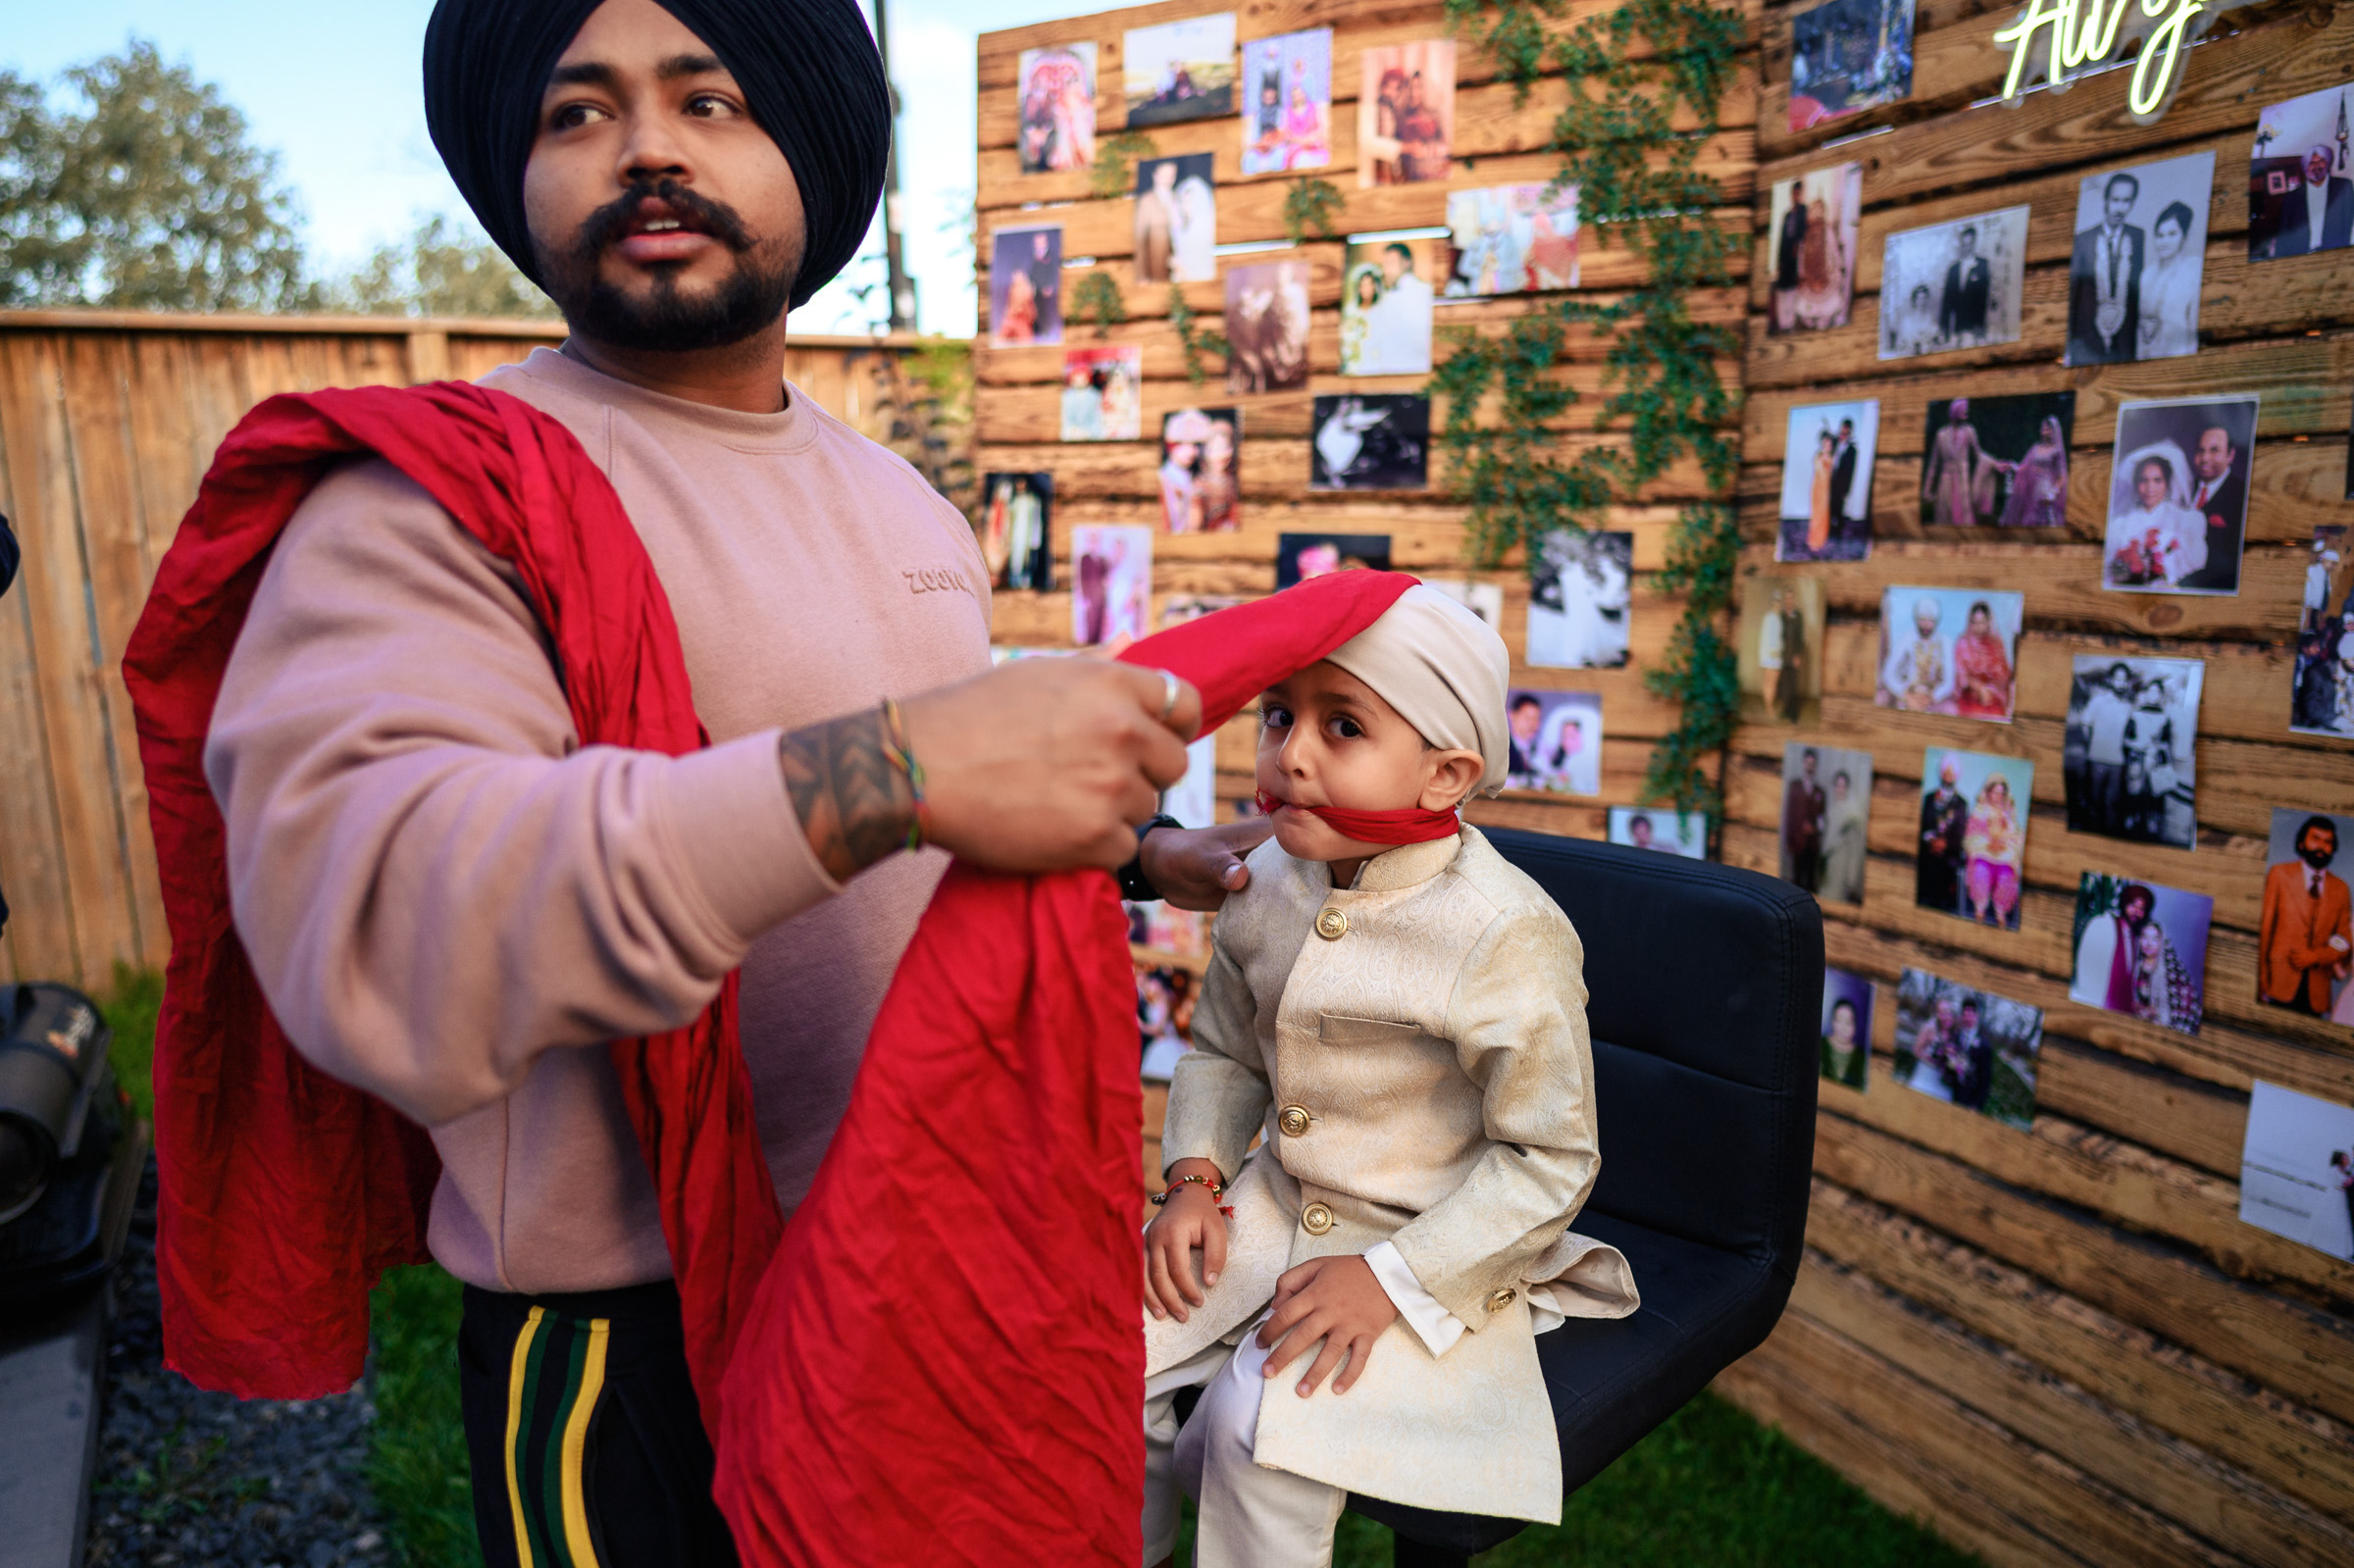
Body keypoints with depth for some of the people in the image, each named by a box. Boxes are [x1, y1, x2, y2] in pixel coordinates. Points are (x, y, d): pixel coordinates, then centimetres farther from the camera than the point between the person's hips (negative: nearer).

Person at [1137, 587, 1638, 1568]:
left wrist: (1393, 1279, -21)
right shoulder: (1265, 883, -6)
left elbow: (1549, 1162, -17)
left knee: (1262, 1419, -24)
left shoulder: (1506, 934, -23)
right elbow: (1221, 1052, 10)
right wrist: (1196, 1174, -6)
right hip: (1275, 1205, 6)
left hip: (1433, 1246, -5)